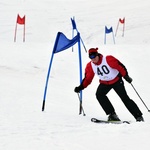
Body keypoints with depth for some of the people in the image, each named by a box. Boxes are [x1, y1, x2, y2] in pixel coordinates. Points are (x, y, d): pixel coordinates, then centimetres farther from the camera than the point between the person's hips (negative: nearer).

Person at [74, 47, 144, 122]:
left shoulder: (108, 59, -24)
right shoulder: (90, 66, -9)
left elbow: (120, 66, -19)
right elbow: (87, 78, -3)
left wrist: (126, 76, -24)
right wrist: (80, 87, -15)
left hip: (116, 81, -4)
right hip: (104, 83, 4)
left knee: (125, 98, -7)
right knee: (99, 94, -23)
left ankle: (139, 116, 2)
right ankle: (112, 114, -21)